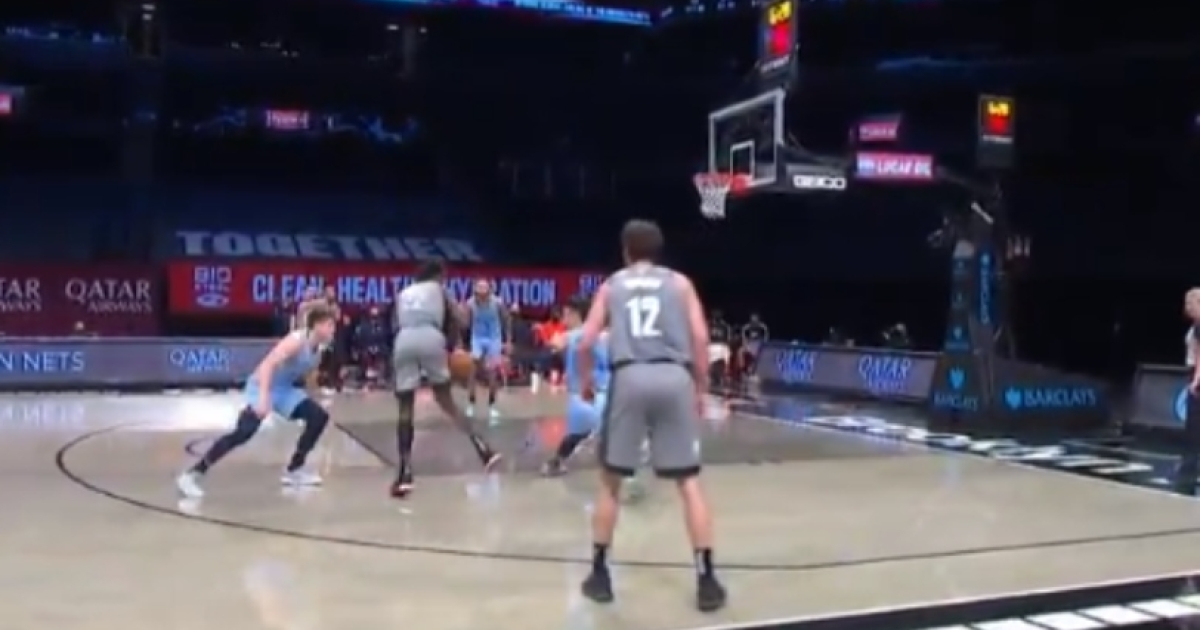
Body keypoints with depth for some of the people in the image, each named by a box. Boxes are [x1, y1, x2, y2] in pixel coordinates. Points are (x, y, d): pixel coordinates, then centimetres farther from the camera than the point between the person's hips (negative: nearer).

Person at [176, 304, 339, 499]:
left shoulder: (319, 347, 2)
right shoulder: (296, 341, -24)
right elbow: (268, 365, -34)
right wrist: (264, 397, -43)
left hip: (284, 389, 9)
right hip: (262, 387, -9)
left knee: (319, 416, 3)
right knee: (245, 431, -26)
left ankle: (294, 469, 14)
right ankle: (192, 475, -23)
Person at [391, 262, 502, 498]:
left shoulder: (403, 293, 33)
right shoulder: (438, 288, 25)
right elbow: (456, 322, 13)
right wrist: (449, 347, 25)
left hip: (404, 342, 1)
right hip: (431, 338, -1)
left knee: (406, 408, 8)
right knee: (446, 400, 16)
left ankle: (405, 473, -2)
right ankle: (482, 449, 9)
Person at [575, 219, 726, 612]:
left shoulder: (611, 286, 19)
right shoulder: (679, 282, 17)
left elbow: (585, 343, 11)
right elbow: (700, 338, 6)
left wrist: (585, 381, 27)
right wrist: (700, 389, 15)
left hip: (629, 378, 0)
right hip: (674, 378, 0)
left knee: (611, 481, 14)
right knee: (689, 482, 7)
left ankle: (599, 574, 18)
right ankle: (706, 580, 4)